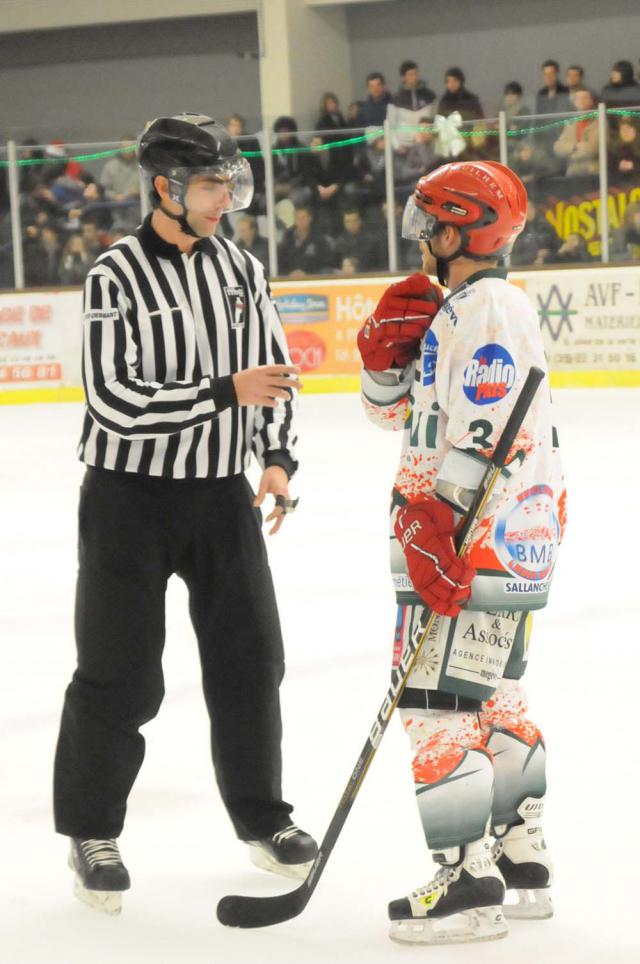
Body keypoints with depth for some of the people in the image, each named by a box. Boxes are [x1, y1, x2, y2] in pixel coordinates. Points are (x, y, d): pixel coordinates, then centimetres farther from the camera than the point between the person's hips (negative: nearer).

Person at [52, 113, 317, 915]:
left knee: (249, 659, 9)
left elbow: (273, 371, 12)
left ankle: (260, 816, 25)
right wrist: (225, 393, -23)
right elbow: (114, 399, -21)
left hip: (222, 494, 5)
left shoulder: (242, 271, 4)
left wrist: (277, 456, -3)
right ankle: (92, 832, 15)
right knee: (120, 674, -1)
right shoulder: (116, 277, -14)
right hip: (130, 496, -5)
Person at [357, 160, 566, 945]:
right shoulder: (454, 311, 18)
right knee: (493, 702, 18)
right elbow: (395, 410, 22)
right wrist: (387, 344, 3)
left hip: (479, 546, -11)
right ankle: (521, 863, 27)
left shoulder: (486, 310, -16)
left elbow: (481, 440, -24)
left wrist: (436, 533, -27)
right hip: (513, 546, 11)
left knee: (438, 708, -10)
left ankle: (469, 885, -9)